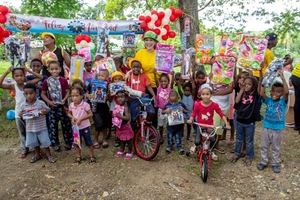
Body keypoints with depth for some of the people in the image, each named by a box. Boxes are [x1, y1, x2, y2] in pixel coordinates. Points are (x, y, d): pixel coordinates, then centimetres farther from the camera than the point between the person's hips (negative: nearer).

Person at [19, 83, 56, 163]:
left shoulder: (41, 103, -12)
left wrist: (44, 111, -22)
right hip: (30, 128, 3)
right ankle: (37, 154, 38)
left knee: (45, 142, 5)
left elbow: (47, 109, -1)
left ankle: (48, 155, 23)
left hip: (42, 127, -3)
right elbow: (20, 114, 7)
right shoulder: (23, 105, -5)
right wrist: (20, 115, -16)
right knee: (33, 143, 16)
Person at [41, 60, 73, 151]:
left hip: (63, 105, 0)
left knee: (66, 124, 8)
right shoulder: (46, 81, -3)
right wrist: (49, 102, -11)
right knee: (53, 125, 8)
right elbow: (43, 94, 2)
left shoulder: (63, 80, -5)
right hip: (52, 106, 1)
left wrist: (64, 99, -16)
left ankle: (68, 142, 23)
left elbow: (68, 91, -1)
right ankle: (55, 143, 23)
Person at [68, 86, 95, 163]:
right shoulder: (71, 105, -4)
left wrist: (81, 119, -23)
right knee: (76, 143, 13)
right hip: (76, 127, 4)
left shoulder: (85, 104, -18)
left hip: (85, 127, -4)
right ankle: (78, 156, 31)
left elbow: (90, 114, -16)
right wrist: (72, 117, -11)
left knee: (89, 142, 8)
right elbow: (69, 113, 11)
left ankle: (92, 156, 24)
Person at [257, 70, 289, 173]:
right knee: (264, 146, 15)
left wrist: (282, 77, -34)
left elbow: (287, 92, -28)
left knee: (275, 148, 15)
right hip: (266, 127, 2)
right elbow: (261, 93, -23)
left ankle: (275, 163, 32)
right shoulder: (268, 100, -6)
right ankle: (263, 162, 32)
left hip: (278, 129, -2)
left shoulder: (283, 101, -10)